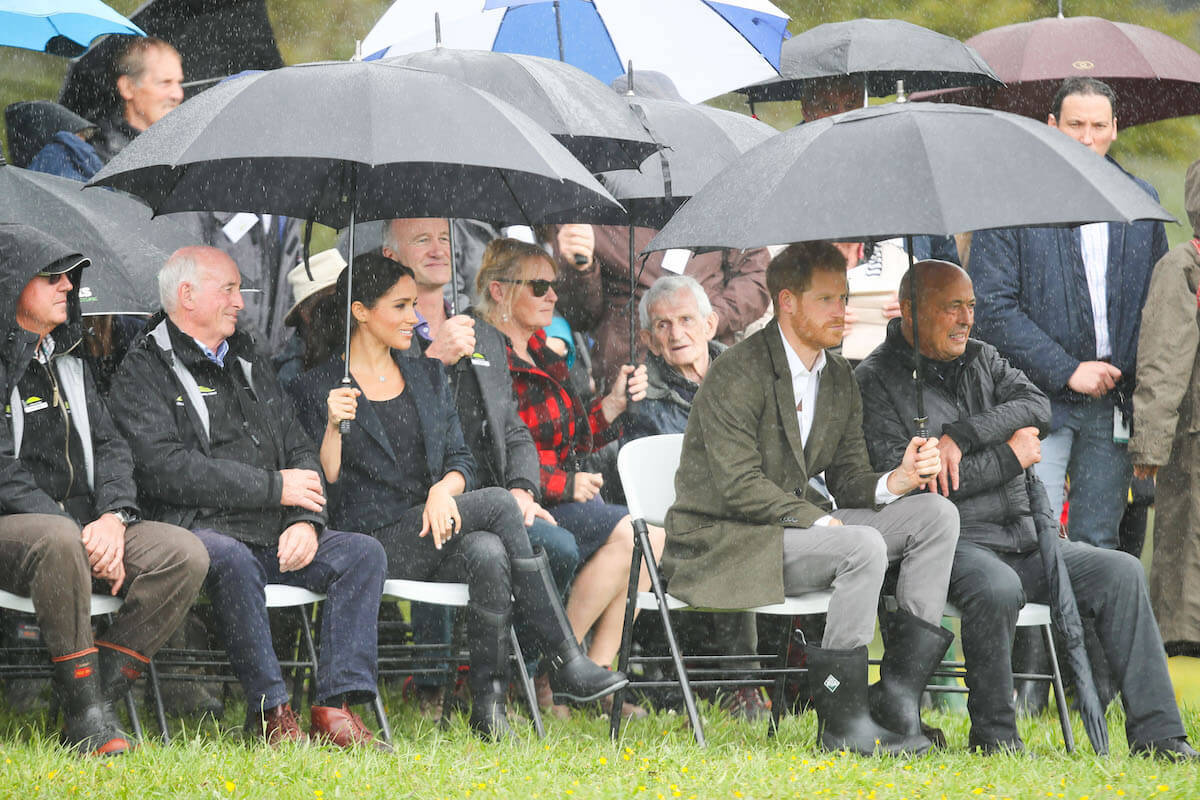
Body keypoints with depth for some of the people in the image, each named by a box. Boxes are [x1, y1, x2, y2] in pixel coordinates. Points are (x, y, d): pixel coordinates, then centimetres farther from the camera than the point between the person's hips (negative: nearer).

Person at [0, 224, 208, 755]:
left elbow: (109, 447, 13)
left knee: (185, 555, -17)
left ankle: (105, 688, -18)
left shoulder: (68, 363, 19)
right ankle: (83, 711, -31)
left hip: (84, 527, 7)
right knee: (57, 540, -41)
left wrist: (113, 517, -9)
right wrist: (80, 535, -21)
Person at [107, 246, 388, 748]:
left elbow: (300, 452, 21)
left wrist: (304, 519, -3)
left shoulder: (250, 366, 24)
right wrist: (274, 488, -12)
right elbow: (165, 469, -14)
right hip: (199, 532, -7)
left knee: (363, 553, -14)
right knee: (232, 560, -39)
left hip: (275, 536, 7)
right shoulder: (143, 372, 1)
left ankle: (336, 707, -23)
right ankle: (269, 711, -31)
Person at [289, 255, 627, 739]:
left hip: (438, 533, 5)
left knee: (489, 554, -33)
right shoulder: (319, 388, 1)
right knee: (499, 504, -25)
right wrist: (333, 427, -22)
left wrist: (443, 490, -9)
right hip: (376, 548, -4)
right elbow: (327, 487, -5)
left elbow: (460, 460, 14)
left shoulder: (427, 375, 18)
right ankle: (565, 663, -24)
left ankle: (488, 702, -29)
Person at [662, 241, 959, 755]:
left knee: (937, 513, -5)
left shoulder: (838, 380, 11)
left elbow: (846, 475, 11)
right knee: (864, 547, -32)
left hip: (798, 520, 9)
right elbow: (741, 487, -20)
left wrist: (895, 482, -11)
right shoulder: (737, 376, -15)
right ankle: (842, 721, -23)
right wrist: (823, 522, -27)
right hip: (723, 545, -9)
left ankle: (898, 696, -11)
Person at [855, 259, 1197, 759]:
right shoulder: (877, 381, -2)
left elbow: (1036, 407, 1)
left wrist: (961, 437, -15)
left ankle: (1157, 734, -12)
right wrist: (1010, 456, -9)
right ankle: (994, 736, -21)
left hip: (1024, 538, 7)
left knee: (1121, 572, -10)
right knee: (997, 587, -38)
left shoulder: (982, 360, 19)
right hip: (952, 544, -7)